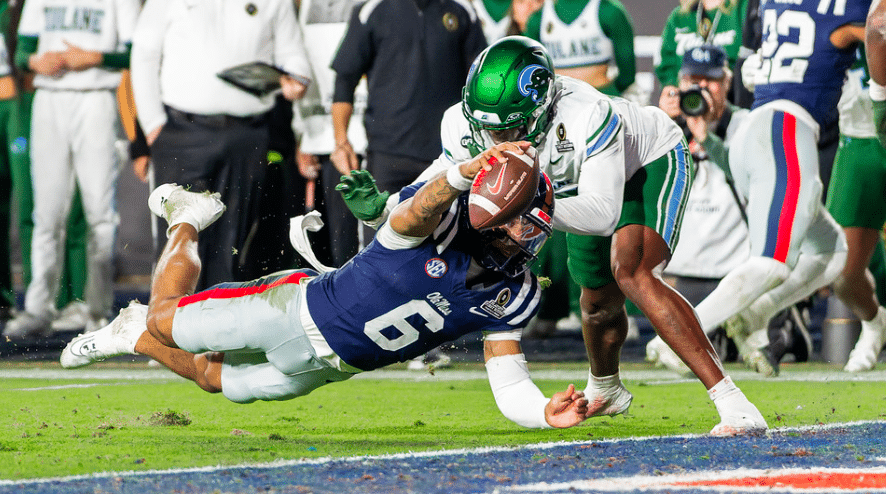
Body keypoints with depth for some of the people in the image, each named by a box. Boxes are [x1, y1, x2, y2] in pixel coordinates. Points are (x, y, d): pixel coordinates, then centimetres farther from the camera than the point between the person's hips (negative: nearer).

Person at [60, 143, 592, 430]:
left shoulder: (511, 297, -12)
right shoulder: (441, 219, -29)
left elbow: (510, 385, -12)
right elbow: (412, 215, -55)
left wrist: (547, 413, -35)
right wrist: (464, 174, -77)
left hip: (323, 364, 5)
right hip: (299, 305, -5)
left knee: (214, 379, 23)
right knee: (164, 321, 12)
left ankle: (134, 338, 51)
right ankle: (187, 220, 40)